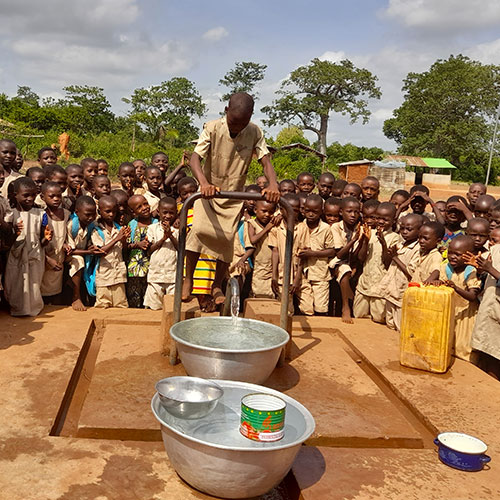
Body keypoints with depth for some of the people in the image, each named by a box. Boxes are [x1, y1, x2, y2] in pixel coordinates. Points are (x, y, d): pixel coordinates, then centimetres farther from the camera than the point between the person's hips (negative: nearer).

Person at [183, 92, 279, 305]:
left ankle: (217, 285, 16)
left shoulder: (254, 133, -11)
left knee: (227, 238, -4)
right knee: (199, 229, -21)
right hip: (208, 191, -2)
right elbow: (194, 158, -27)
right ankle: (188, 280, -4)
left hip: (234, 195, 2)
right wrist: (203, 182, -47)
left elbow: (265, 161, -18)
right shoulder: (212, 128, -17)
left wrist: (273, 184, -40)